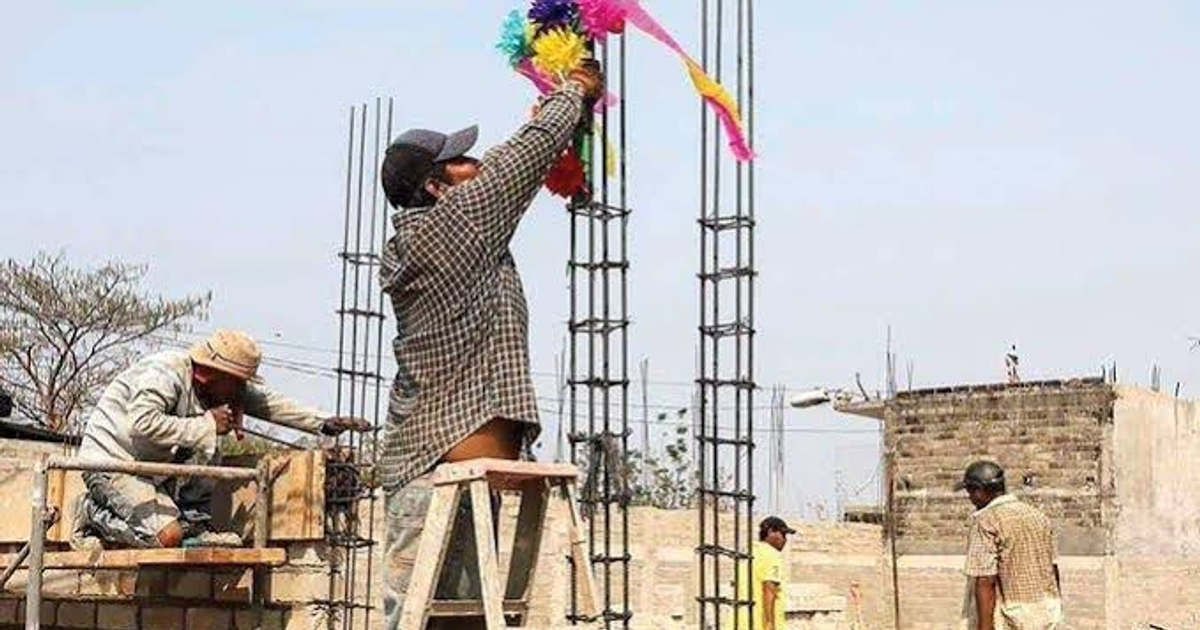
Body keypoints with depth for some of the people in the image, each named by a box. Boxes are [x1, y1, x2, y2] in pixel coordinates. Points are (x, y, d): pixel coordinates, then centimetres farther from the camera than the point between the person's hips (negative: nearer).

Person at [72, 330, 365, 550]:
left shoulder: (221, 385, 2)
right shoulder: (165, 373, -23)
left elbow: (270, 403, 5)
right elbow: (142, 424, -37)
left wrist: (324, 423, -5)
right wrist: (207, 425, -30)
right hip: (109, 461, -9)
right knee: (168, 535, -23)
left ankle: (194, 525, -1)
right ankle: (97, 517, -3)